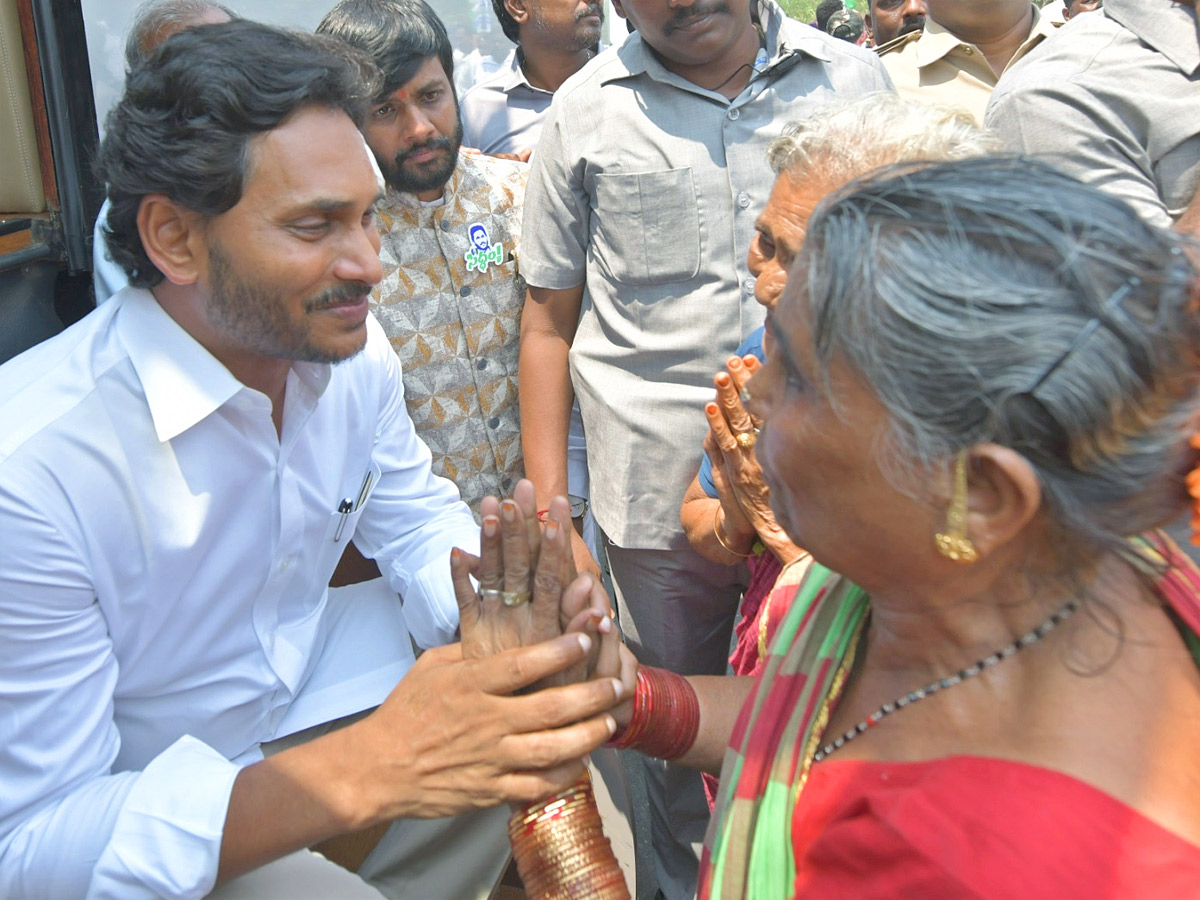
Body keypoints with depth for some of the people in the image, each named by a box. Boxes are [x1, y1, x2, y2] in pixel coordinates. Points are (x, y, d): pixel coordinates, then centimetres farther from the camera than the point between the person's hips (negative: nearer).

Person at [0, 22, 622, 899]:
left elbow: (418, 519, 3)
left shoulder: (351, 347, -13)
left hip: (305, 673, 6)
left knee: (560, 703, 2)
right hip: (141, 799, -5)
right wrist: (365, 771, -42)